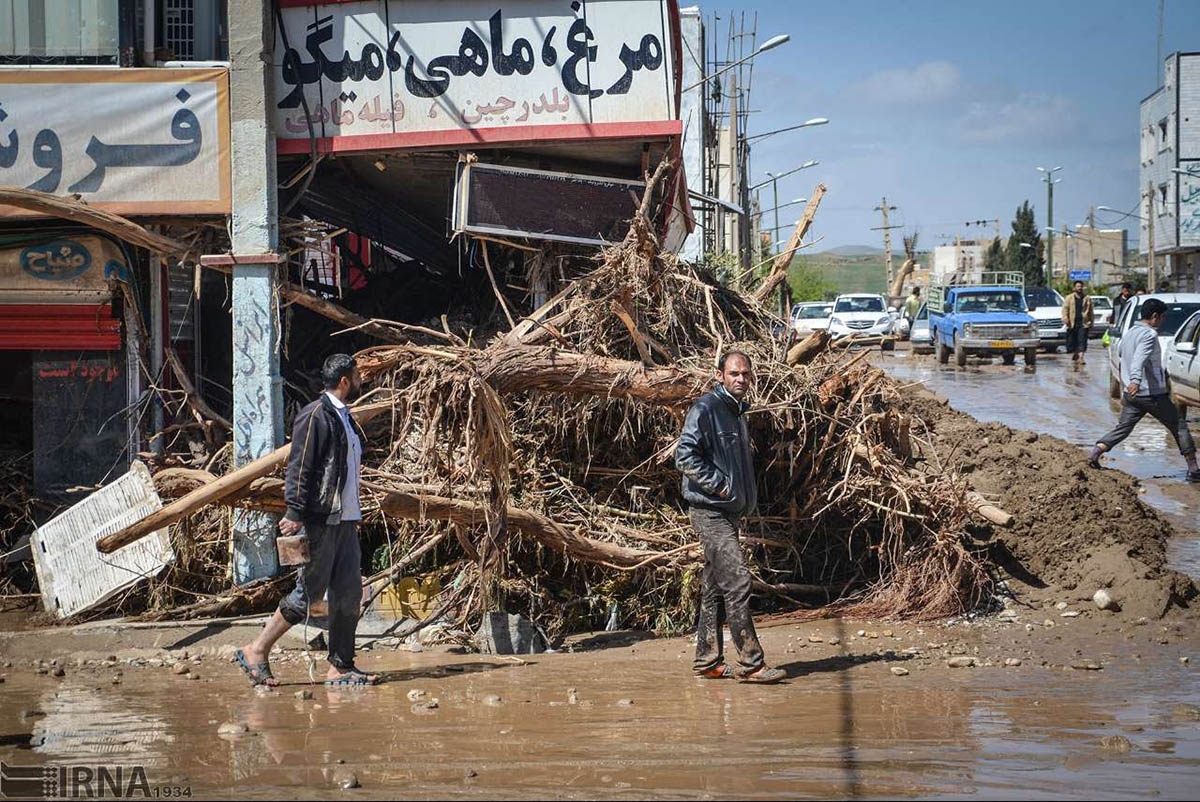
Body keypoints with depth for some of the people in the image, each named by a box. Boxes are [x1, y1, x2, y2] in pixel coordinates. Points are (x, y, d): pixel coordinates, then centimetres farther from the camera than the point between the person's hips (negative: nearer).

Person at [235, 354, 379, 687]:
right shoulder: (315, 416, -10)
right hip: (320, 520, -9)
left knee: (349, 593, 5)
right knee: (310, 590, -7)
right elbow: (299, 467, -15)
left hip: (345, 521, 9)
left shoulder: (344, 417, 19)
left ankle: (340, 667, 8)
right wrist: (295, 514, -21)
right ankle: (256, 651, 2)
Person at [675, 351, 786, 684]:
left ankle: (707, 661, 16)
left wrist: (746, 497, 15)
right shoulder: (705, 409, -10)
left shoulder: (738, 412, 18)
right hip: (710, 510, -10)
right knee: (736, 582, -13)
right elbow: (685, 456, -18)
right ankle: (751, 664, -14)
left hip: (729, 513, 10)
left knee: (715, 588, 11)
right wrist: (718, 485, -18)